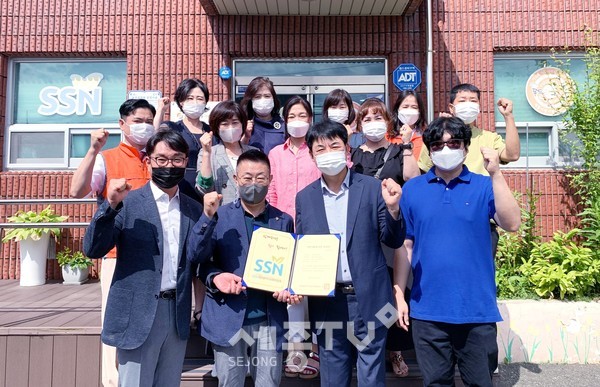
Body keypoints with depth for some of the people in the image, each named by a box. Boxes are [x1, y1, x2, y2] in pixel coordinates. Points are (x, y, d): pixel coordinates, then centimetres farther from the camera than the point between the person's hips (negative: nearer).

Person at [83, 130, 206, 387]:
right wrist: (110, 205, -23)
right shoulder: (128, 204, -5)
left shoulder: (194, 209, 8)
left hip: (178, 314, 4)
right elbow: (93, 250, -10)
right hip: (138, 314, -4)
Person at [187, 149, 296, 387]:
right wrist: (210, 236, -19)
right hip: (229, 318, -1)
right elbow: (195, 256, -6)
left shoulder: (284, 221, 7)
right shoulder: (220, 216, 2)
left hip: (270, 320, 1)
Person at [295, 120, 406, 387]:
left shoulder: (373, 188, -2)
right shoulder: (304, 198, 5)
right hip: (326, 301, 2)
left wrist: (392, 208, -17)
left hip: (368, 298, -2)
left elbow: (393, 242, 0)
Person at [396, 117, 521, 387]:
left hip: (477, 310, 0)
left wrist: (496, 174, -21)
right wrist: (399, 295, 2)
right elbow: (406, 246, 4)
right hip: (427, 311, 1)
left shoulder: (484, 187, 0)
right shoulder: (412, 189, 2)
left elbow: (512, 224, -16)